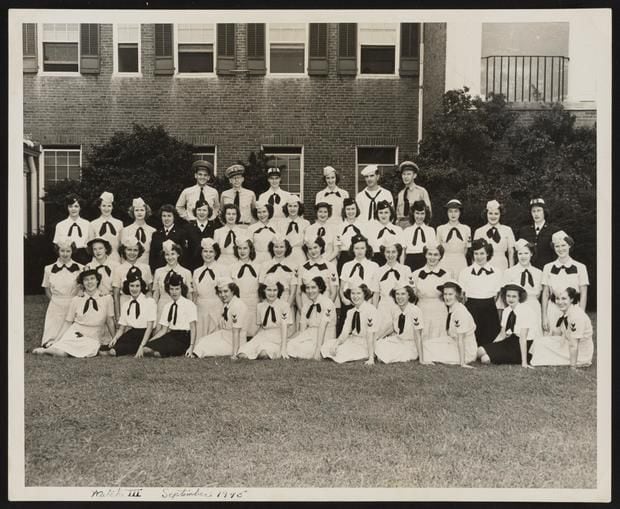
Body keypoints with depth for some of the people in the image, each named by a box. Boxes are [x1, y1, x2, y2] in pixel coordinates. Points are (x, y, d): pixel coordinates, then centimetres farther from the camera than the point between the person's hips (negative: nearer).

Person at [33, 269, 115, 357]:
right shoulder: (76, 300, 1)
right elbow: (67, 322, 7)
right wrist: (55, 340, 2)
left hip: (93, 340, 0)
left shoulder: (107, 299, -1)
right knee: (60, 353, -27)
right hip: (74, 335, 0)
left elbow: (110, 321, 6)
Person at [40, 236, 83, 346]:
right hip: (56, 309, 1)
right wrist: (56, 300, 2)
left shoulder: (80, 269, -1)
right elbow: (47, 291, 15)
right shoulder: (49, 269, 6)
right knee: (52, 341, -6)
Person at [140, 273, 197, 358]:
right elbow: (163, 330, 11)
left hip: (183, 339, -6)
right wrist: (148, 342, -2)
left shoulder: (189, 304, -3)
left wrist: (191, 346, -23)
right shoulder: (167, 306, 14)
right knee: (145, 349, -20)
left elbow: (193, 328, -10)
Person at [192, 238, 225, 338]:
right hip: (201, 310, 4)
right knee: (200, 338, 0)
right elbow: (195, 294, 16)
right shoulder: (197, 272, 13)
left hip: (217, 309, -3)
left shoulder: (223, 269, 0)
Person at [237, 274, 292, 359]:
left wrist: (283, 350, -15)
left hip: (277, 340, -4)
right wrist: (253, 342, 5)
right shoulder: (260, 306, 8)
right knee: (242, 354, -21)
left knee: (264, 353, -36)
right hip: (262, 337, 4)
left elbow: (284, 329, -9)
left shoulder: (284, 305, -6)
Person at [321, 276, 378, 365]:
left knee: (342, 352, -25)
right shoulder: (350, 312, 5)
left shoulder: (371, 310, -17)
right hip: (352, 341, 6)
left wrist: (371, 358, -25)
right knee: (328, 344, -9)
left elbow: (370, 336, -21)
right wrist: (336, 344, -22)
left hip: (365, 347, -6)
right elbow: (345, 333, -2)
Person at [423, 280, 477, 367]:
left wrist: (462, 363, -20)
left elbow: (460, 340, -23)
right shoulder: (451, 309, 1)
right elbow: (447, 333, 4)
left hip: (465, 352, -8)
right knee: (427, 343, 5)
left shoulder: (460, 312, -24)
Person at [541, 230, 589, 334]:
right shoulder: (548, 268, 5)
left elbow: (583, 294, 2)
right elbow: (545, 294, 7)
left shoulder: (580, 267, 1)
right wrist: (544, 317, 3)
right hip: (553, 311, 1)